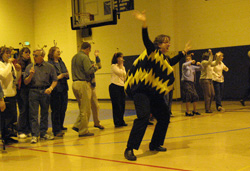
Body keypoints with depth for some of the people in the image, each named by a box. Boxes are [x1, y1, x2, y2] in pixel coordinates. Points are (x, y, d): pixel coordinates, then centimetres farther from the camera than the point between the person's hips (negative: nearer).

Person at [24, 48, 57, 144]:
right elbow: (26, 82, 5)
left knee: (44, 113, 8)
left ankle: (43, 133, 19)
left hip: (45, 92, 0)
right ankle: (34, 135, -1)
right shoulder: (29, 67, 8)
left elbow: (54, 80, 4)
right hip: (33, 92, 0)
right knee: (33, 114, -4)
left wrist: (51, 88, -14)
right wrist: (31, 75, -12)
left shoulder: (49, 67, 5)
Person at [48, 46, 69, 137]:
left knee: (63, 109, 11)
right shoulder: (49, 64, -7)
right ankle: (56, 130, 1)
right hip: (55, 89, -7)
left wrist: (66, 75, -3)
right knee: (56, 110, -4)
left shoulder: (61, 63, 17)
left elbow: (66, 74, 19)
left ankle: (60, 127, 27)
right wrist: (57, 77, -19)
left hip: (63, 89, 7)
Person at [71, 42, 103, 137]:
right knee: (85, 109, -1)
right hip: (83, 84, -9)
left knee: (83, 108, 18)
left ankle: (77, 125, 12)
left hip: (75, 83, 9)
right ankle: (83, 131, 4)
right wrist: (95, 67, -1)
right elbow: (88, 71, -21)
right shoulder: (85, 57, -12)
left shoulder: (74, 57, 16)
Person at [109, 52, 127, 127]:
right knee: (116, 105, -5)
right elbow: (119, 73, -14)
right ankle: (117, 122, 2)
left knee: (122, 104, 5)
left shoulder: (123, 67, 18)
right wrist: (121, 65, -3)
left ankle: (121, 121, 16)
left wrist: (122, 66, 6)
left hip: (121, 87, 7)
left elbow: (124, 76, 11)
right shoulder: (113, 66, -3)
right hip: (114, 86, -7)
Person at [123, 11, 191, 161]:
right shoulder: (153, 51, -7)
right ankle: (130, 149, -21)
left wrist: (184, 52, 46)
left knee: (164, 116, 12)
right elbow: (146, 41, -28)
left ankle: (155, 145, 26)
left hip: (154, 92, 10)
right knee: (144, 116, -24)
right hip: (141, 90, -10)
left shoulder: (164, 58, 16)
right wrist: (144, 24, -44)